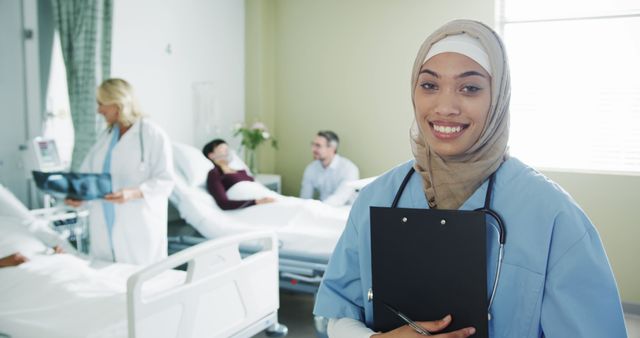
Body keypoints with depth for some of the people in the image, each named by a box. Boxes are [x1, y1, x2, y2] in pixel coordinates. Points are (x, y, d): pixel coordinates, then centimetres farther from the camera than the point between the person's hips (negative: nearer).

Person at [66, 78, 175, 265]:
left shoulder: (153, 134, -6)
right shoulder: (105, 136, 16)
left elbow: (165, 181, -12)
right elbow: (87, 172, 14)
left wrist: (132, 193, -25)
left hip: (138, 228, -6)